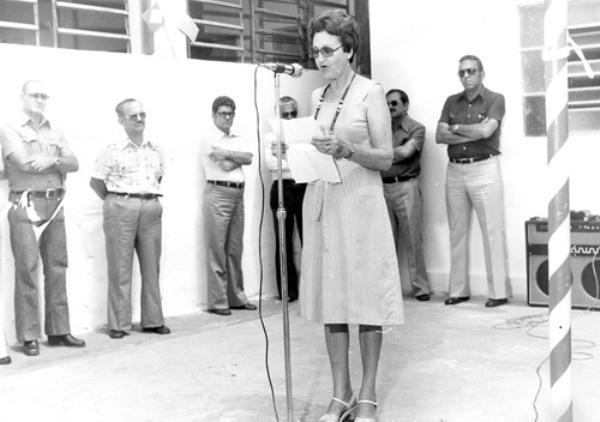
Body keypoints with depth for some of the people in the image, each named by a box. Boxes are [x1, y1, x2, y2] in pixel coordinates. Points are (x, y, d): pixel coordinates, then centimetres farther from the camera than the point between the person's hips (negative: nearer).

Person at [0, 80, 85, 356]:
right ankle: (28, 336, -1)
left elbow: (74, 163, 5)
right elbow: (26, 163, -14)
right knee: (27, 270, -5)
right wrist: (59, 161, -4)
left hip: (55, 206, 5)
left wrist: (51, 160, -14)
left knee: (57, 268, 7)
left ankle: (58, 331, 14)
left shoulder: (55, 131, 17)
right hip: (25, 206, -5)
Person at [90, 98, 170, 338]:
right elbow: (96, 182, 1)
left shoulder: (155, 149, 11)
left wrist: (150, 200, 12)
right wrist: (115, 202, 7)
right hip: (121, 210, -4)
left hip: (152, 209, 5)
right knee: (120, 268, -2)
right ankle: (119, 324, 4)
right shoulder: (112, 151, -3)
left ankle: (152, 320, 15)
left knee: (152, 267, 7)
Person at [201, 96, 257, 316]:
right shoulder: (209, 138, -2)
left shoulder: (236, 139, 19)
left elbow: (249, 159, 3)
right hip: (218, 193, -7)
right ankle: (217, 301, -2)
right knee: (216, 249, -5)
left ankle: (236, 296, 17)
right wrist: (238, 157, 3)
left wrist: (228, 154, -7)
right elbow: (225, 166, -12)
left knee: (235, 248, 10)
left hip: (238, 194, 7)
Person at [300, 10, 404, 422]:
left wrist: (345, 149, -19)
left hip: (359, 202, -5)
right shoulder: (317, 97, 14)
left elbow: (385, 158, -5)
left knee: (366, 296, -1)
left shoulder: (370, 92, -1)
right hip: (321, 202, 5)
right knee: (330, 297, 5)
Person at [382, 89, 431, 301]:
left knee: (412, 240, -4)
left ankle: (421, 287, 2)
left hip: (405, 187, -4)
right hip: (383, 187, 4)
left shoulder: (416, 129, 2)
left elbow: (406, 152, -11)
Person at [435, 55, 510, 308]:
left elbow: (486, 130, -15)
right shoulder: (451, 102, 13)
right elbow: (440, 136, 2)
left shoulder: (495, 99, 0)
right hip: (455, 171, 5)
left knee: (492, 232, -4)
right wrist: (474, 133, -7)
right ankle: (458, 290, 13)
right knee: (457, 232, 6)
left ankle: (498, 292, 0)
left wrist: (456, 128, -2)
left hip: (484, 169, -5)